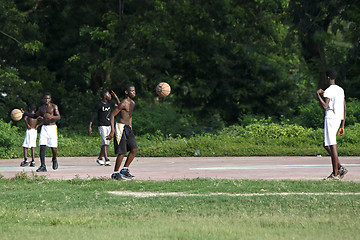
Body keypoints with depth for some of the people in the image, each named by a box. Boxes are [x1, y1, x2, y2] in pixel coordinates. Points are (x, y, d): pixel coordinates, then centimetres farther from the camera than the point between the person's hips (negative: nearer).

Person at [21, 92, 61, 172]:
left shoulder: (54, 107, -1)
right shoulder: (41, 108, 14)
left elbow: (59, 117, -12)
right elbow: (35, 116, 28)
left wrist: (51, 117, -32)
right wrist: (24, 113, 18)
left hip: (52, 127, -4)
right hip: (44, 128, 4)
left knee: (53, 147, -4)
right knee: (42, 146, -10)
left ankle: (54, 160, 29)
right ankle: (43, 166, -12)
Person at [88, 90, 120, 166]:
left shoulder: (109, 103, 8)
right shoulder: (99, 105, -12)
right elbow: (93, 115, -10)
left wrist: (116, 97, -2)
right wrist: (90, 126, -13)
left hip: (108, 126, 7)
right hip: (102, 126, -7)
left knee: (107, 143, 10)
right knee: (104, 142, -16)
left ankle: (99, 158, 23)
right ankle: (106, 160, -23)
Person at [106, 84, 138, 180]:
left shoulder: (132, 103, 13)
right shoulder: (123, 103, -15)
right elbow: (112, 115, -16)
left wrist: (131, 129, 26)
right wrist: (112, 131, -21)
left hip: (128, 128, 9)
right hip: (121, 127, -9)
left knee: (134, 149, 1)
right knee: (122, 152, -8)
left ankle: (125, 170, 12)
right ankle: (115, 173, 3)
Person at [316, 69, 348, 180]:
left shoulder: (328, 91, -11)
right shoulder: (341, 90, 16)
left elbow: (325, 106, -22)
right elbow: (344, 109, 17)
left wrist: (318, 94, -12)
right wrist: (342, 126, 20)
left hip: (330, 118, -9)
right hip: (339, 118, 9)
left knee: (332, 146, -7)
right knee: (326, 145, 16)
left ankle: (335, 174, -7)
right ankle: (340, 168, 7)